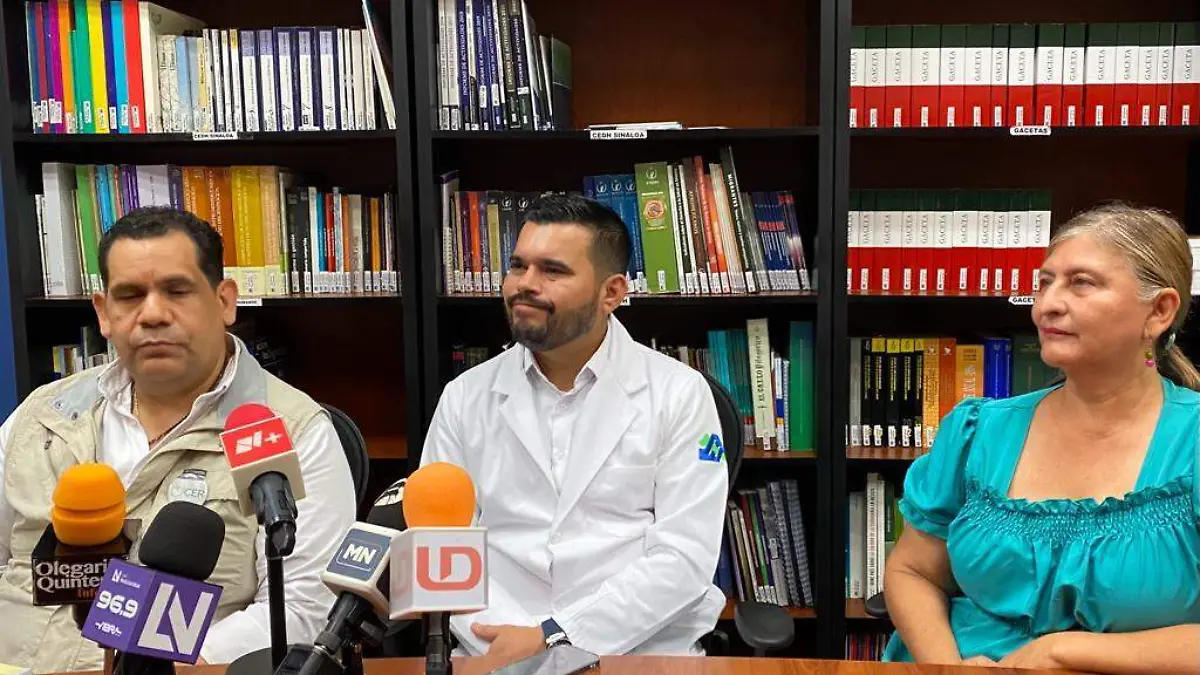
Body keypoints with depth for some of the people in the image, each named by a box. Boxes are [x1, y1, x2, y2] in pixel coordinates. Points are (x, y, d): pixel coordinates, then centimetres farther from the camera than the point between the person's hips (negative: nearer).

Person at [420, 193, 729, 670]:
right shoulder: (465, 397, 7)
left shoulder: (679, 394, 0)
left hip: (645, 651, 0)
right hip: (498, 652, 1)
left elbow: (684, 556, -7)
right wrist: (508, 643, -13)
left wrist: (554, 637, -14)